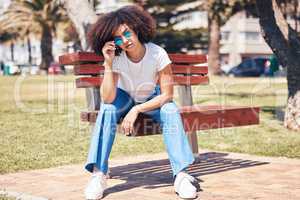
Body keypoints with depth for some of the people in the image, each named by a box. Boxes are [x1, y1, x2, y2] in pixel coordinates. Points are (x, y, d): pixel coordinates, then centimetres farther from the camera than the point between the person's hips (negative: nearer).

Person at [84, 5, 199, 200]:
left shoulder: (158, 54, -27)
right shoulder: (116, 58, -23)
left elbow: (167, 95, -23)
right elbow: (108, 98, -32)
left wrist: (137, 110, -30)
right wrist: (108, 64, -40)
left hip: (152, 100, 0)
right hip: (125, 98, 1)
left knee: (171, 111, -31)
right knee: (107, 110, -31)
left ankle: (181, 175, -30)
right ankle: (98, 174, -28)